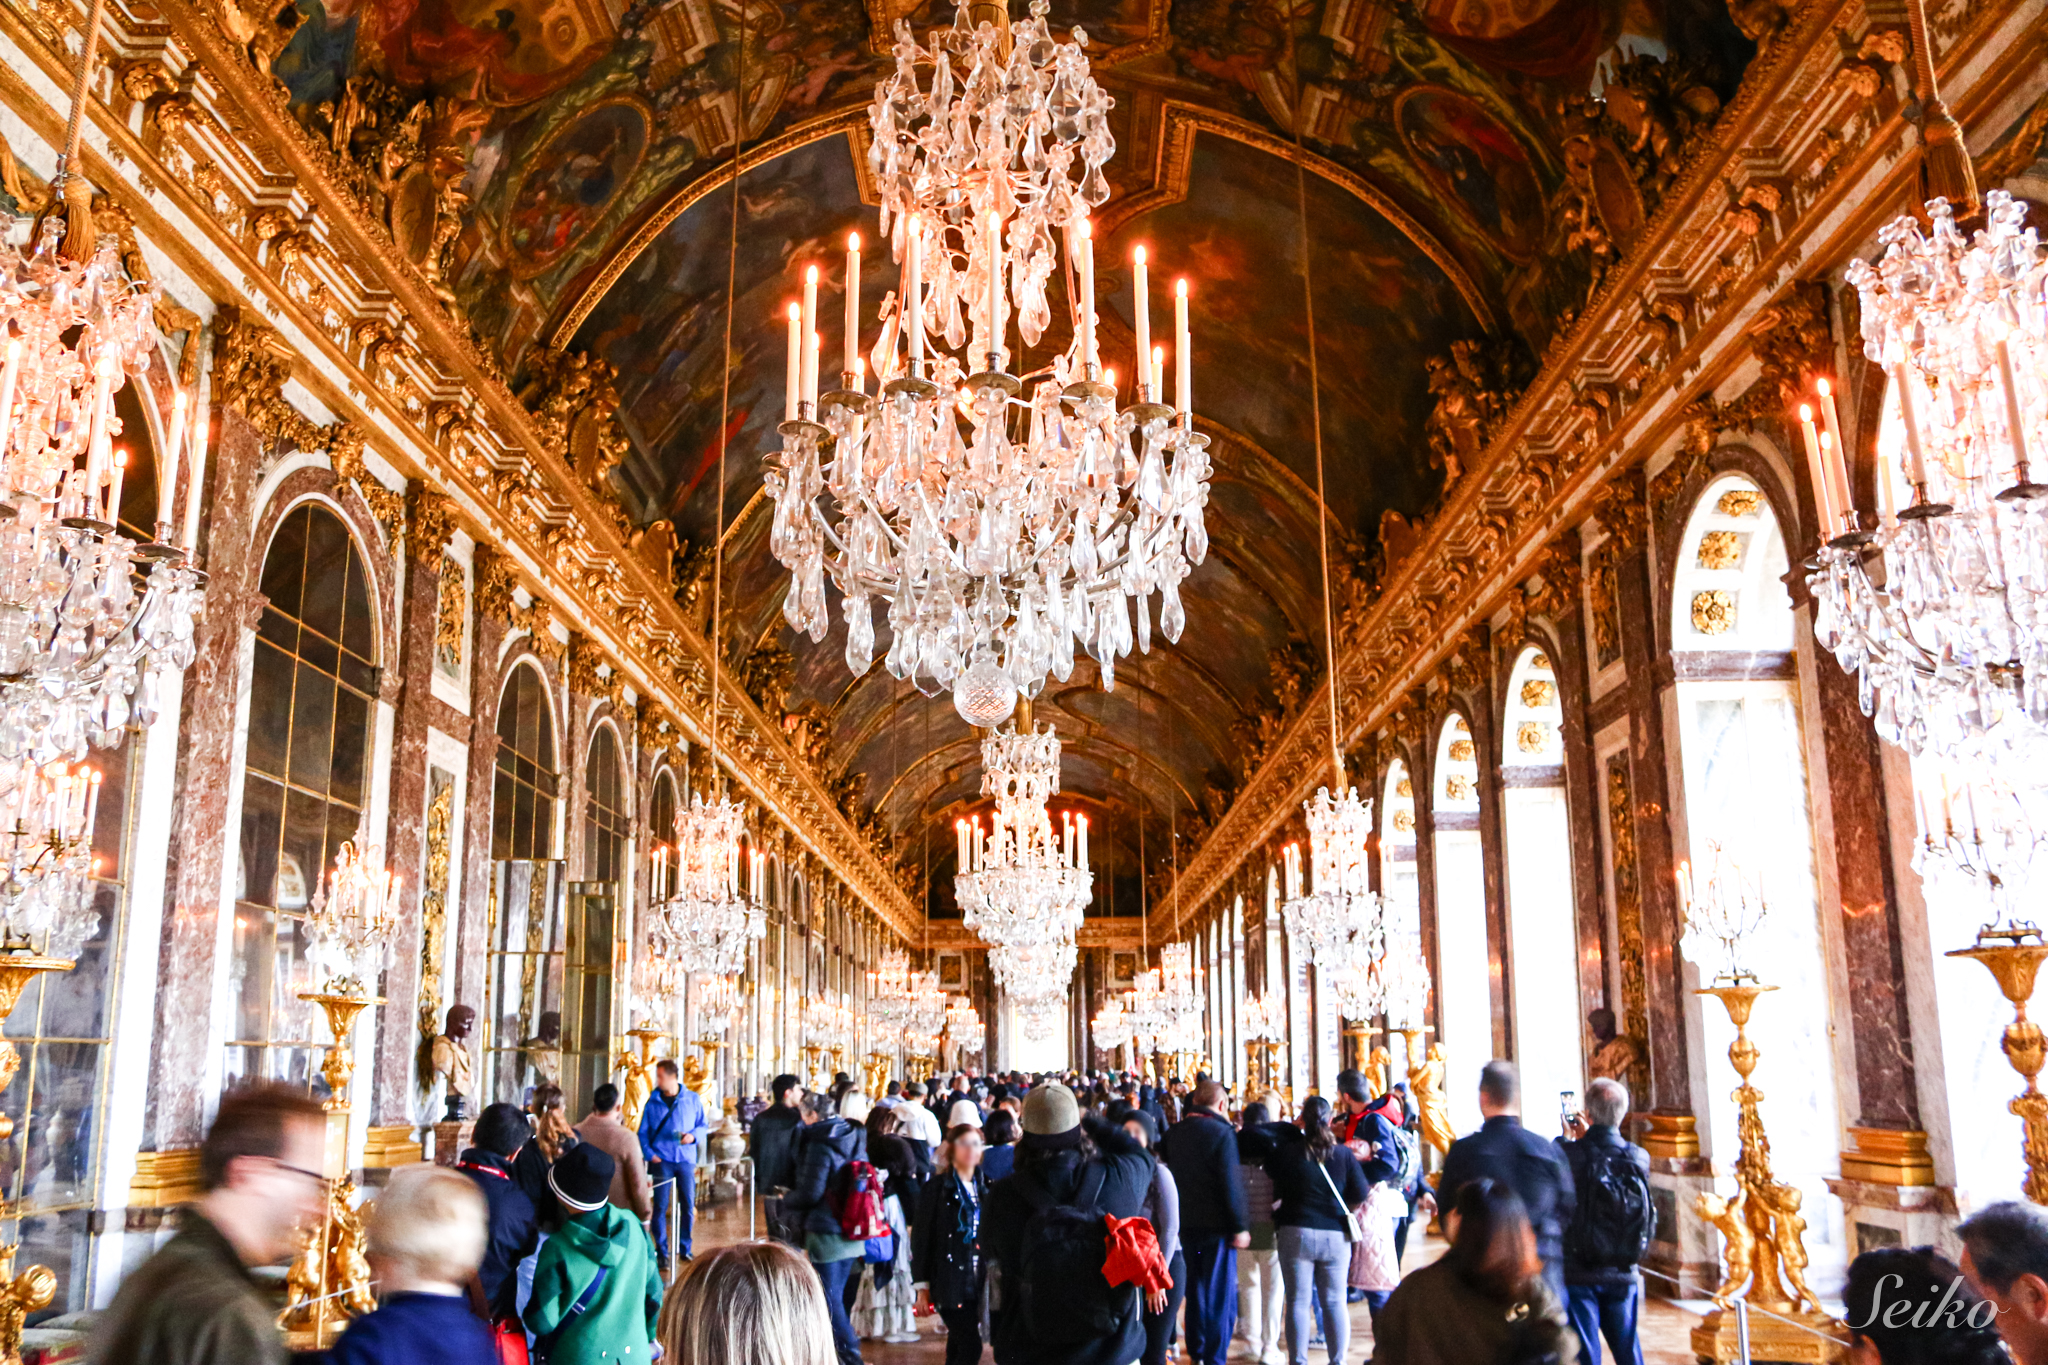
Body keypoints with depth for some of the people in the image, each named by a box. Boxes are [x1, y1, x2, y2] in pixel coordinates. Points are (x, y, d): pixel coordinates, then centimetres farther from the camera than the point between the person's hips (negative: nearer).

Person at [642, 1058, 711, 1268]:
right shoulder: (653, 1102, 3)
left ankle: (684, 1248, 18)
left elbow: (704, 1126, 8)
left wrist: (693, 1136, -12)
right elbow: (643, 1132, 6)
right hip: (661, 1160, -1)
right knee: (661, 1207, -2)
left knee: (688, 1206, 4)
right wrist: (649, 1154, -8)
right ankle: (662, 1252, 6)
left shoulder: (693, 1099, 4)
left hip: (686, 1158, 1)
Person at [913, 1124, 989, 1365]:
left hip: (977, 1282, 5)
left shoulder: (984, 1188, 9)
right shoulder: (938, 1188, -5)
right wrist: (922, 1287, -8)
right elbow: (921, 1239, -6)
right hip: (950, 1281, -5)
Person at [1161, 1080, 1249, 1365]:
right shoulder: (1221, 1132, -15)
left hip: (1186, 1223, 6)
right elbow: (1231, 1183, -18)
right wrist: (1240, 1226, -14)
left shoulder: (1175, 1133, 5)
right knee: (1220, 1293, 2)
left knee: (1195, 1288, 18)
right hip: (1217, 1224, -6)